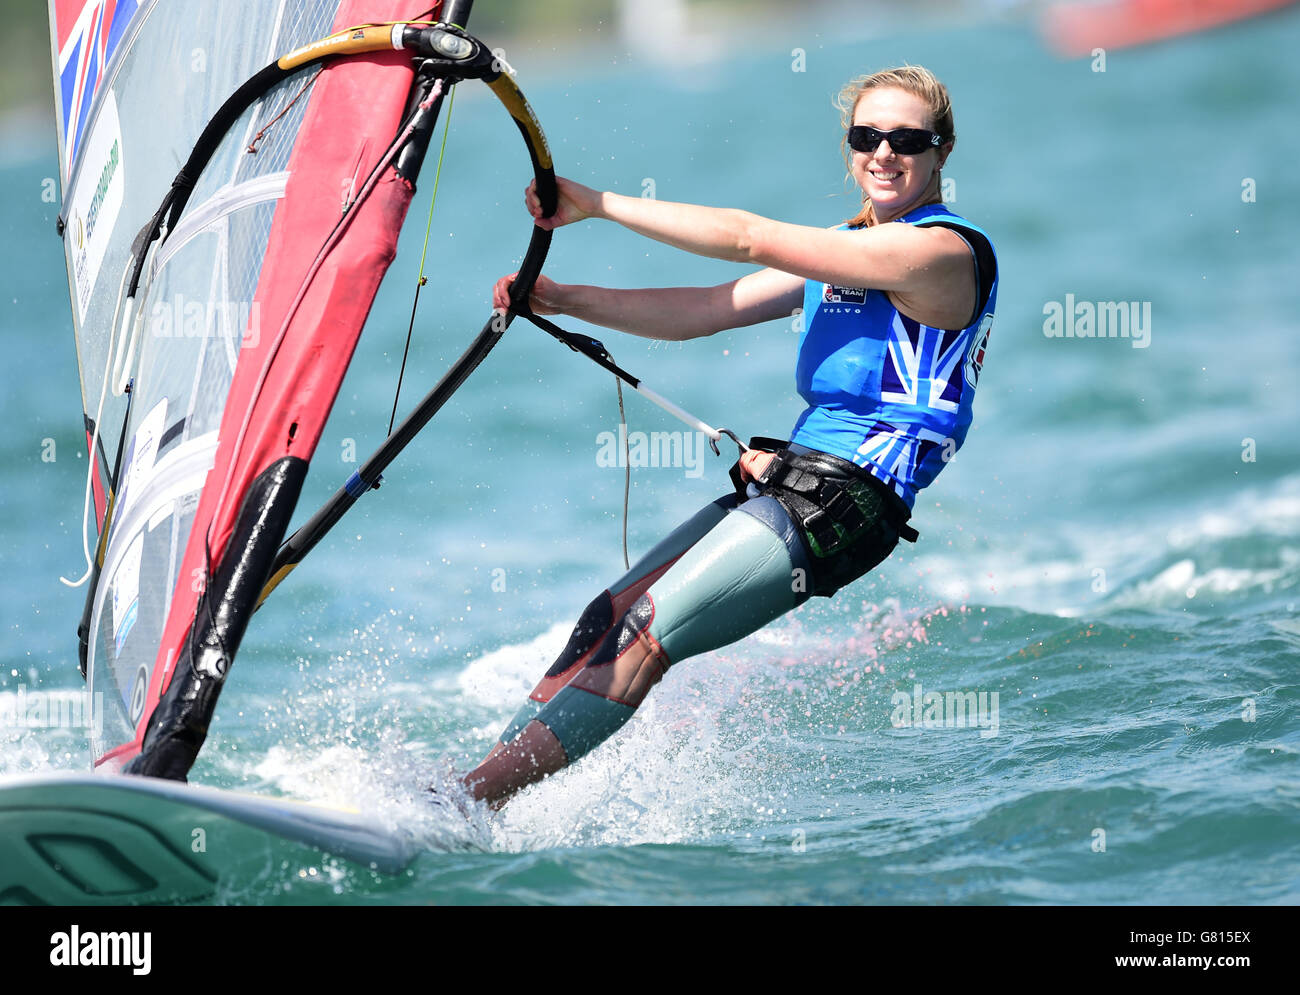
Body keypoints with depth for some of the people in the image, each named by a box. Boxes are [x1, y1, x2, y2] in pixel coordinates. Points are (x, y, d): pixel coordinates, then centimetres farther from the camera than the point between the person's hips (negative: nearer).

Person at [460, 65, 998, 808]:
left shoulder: (943, 251, -11)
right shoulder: (844, 250, 18)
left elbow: (747, 238, -14)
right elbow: (706, 311, 15)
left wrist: (599, 205, -11)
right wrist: (563, 299, 5)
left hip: (842, 504, -9)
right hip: (782, 485, 9)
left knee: (644, 635, -18)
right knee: (609, 618, -1)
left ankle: (469, 801, -22)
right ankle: (483, 772, -1)